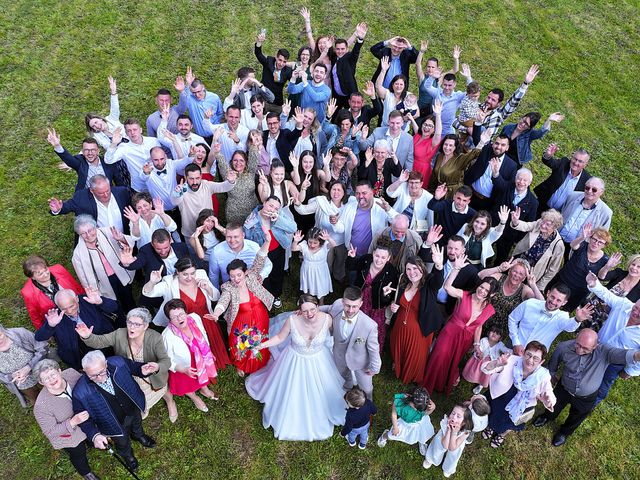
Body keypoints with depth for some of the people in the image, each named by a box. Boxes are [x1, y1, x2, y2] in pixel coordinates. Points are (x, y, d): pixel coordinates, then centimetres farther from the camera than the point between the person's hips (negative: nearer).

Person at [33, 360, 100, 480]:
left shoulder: (71, 373, -30)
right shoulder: (41, 405, -38)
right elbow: (50, 432, -25)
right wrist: (73, 422, -39)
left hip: (86, 419, 3)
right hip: (68, 435, -3)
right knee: (79, 455, 26)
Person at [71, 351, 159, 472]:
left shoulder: (118, 363, -30)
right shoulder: (80, 392, -35)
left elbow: (133, 367, -8)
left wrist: (142, 370, -29)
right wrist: (94, 435, -33)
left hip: (134, 409, 2)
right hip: (116, 424, -2)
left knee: (137, 426, 37)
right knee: (123, 444, 30)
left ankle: (138, 435, 73)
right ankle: (127, 455, 66)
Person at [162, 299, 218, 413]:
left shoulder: (195, 318, -21)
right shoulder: (168, 336, -34)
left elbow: (204, 337, 0)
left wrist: (208, 354, 11)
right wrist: (184, 370, -30)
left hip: (202, 360, 4)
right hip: (183, 368, -4)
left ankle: (204, 388, 56)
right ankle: (194, 397, 53)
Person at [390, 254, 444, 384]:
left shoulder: (429, 284, -22)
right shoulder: (403, 284, -7)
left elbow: (438, 282, -48)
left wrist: (439, 265, -70)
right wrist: (393, 307, -13)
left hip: (419, 330, -4)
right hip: (400, 327, 4)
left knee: (416, 357, 19)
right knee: (398, 352, 28)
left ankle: (415, 378, 50)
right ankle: (398, 370, 60)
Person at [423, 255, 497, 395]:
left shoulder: (489, 310, -9)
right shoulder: (464, 296, -20)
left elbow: (479, 326, 4)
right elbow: (447, 287, -38)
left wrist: (476, 344, 3)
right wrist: (456, 268, -46)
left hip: (466, 340, 3)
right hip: (450, 333, -3)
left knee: (454, 362, 22)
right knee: (439, 359, -1)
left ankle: (446, 386, 54)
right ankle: (429, 385, 28)